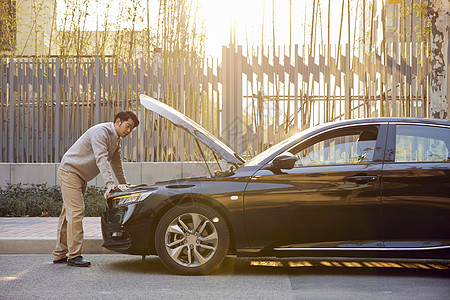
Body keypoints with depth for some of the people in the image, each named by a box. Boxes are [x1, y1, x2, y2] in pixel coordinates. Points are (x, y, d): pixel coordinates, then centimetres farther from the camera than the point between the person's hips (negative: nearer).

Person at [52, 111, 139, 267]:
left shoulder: (117, 140, 9)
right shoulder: (100, 131, -21)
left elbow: (116, 164, 19)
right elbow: (101, 159, -31)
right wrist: (109, 183, -39)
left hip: (81, 177, 10)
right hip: (69, 171, -10)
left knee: (69, 213, 12)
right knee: (76, 212, -16)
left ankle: (60, 255, 17)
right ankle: (74, 255, -16)